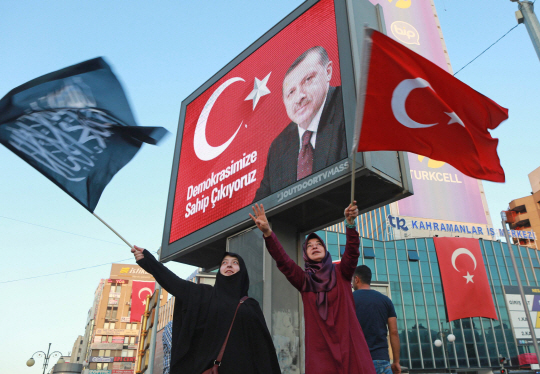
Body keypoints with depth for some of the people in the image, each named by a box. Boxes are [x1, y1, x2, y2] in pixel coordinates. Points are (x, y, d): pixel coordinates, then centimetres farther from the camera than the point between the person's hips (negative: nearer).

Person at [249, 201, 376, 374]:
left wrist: (350, 223, -26)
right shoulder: (304, 279, 10)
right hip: (319, 347, 0)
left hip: (349, 340, 0)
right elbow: (282, 260, -5)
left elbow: (352, 252, -8)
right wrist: (268, 233, -21)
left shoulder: (340, 273, 10)